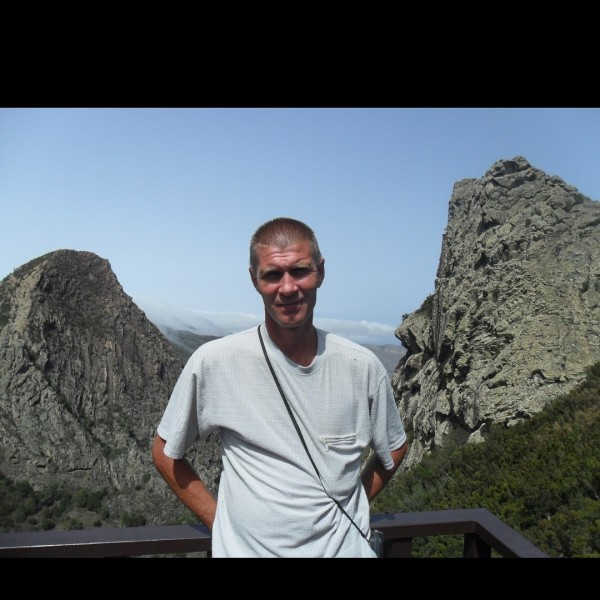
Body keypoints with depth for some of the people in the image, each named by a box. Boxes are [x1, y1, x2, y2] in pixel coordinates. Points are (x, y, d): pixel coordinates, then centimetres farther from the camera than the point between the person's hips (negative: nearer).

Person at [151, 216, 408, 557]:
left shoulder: (364, 367, -11)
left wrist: (346, 510, -1)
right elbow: (166, 454, -2)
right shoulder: (214, 362, -16)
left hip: (345, 547, 2)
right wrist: (219, 522, -5)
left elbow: (393, 450, 7)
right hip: (247, 548, -1)